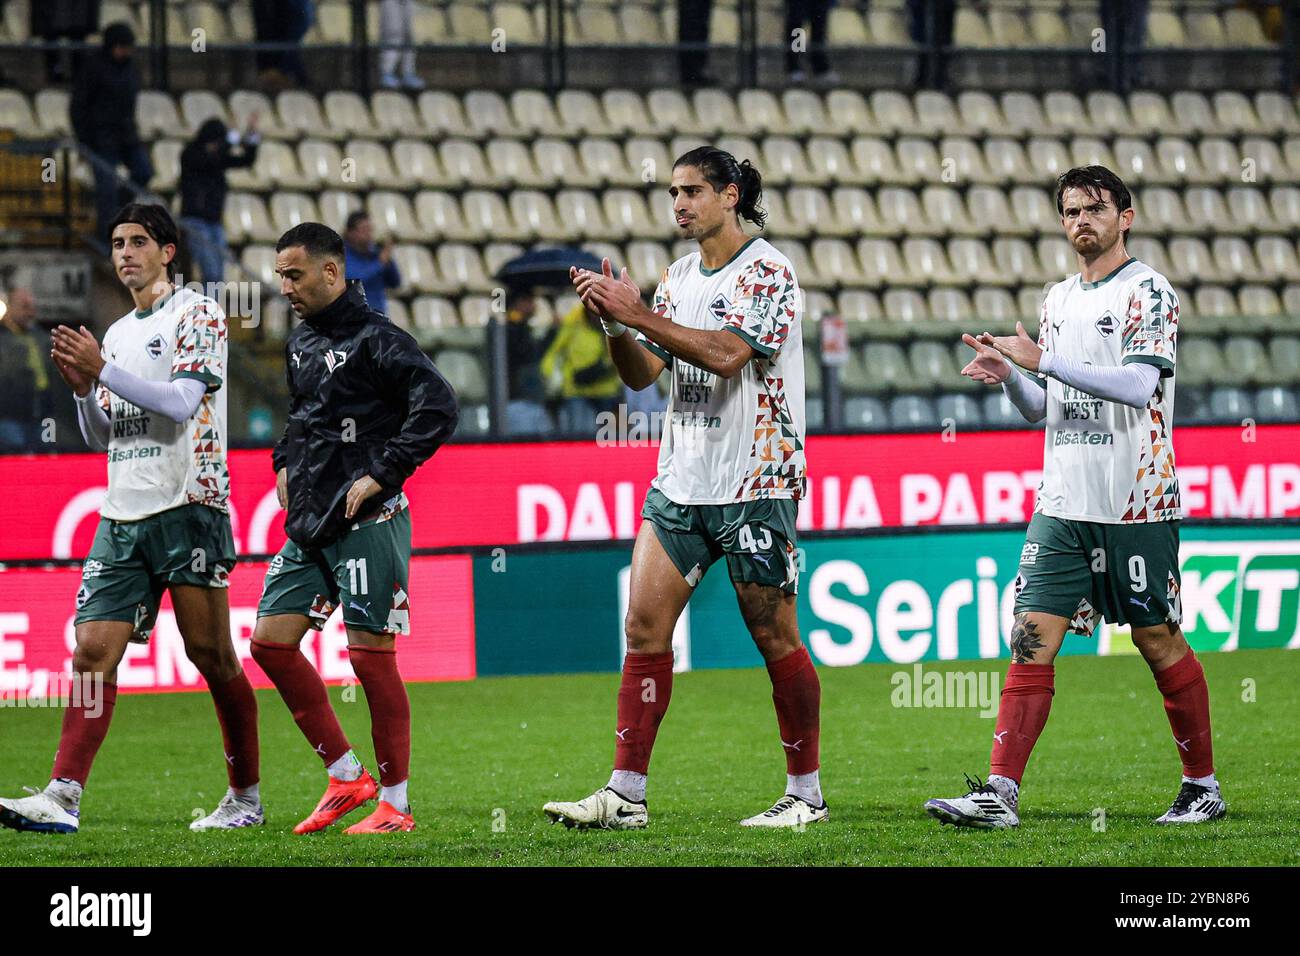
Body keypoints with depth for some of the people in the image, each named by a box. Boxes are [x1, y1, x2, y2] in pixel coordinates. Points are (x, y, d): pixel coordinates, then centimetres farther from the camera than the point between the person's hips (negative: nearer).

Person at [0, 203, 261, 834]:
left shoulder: (197, 316, 0)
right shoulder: (116, 334, 21)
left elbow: (181, 402, -13)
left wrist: (103, 369, -16)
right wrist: (81, 387, 3)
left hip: (187, 505, -6)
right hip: (121, 517, 6)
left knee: (210, 653, -2)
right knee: (94, 650, -7)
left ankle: (246, 795, 10)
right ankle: (62, 798, -17)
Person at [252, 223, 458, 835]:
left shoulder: (374, 338, -11)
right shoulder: (300, 343, 15)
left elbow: (438, 408, -21)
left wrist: (381, 476, -19)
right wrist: (285, 465, 18)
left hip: (365, 522, -9)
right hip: (309, 525, 9)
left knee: (371, 655, -7)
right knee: (271, 642, 4)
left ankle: (395, 803, 2)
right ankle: (345, 778, 12)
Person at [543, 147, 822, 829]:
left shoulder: (768, 274, -9)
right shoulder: (679, 275, 13)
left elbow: (725, 355, -22)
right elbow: (642, 373, 12)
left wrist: (638, 314, -21)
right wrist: (614, 320, -6)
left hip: (755, 484, -7)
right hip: (679, 483, 7)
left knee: (775, 639, -1)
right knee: (644, 626, -2)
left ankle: (806, 793, 10)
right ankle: (626, 794, -1)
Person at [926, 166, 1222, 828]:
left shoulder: (1148, 292, -6)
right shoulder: (1059, 299, 16)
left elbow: (1138, 384, -20)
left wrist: (1043, 359, -23)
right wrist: (1006, 375, 0)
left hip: (1137, 505, -6)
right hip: (1063, 502, 6)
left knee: (1160, 643, 2)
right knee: (1032, 638, -4)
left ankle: (1202, 786, 16)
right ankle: (1000, 793, -9)